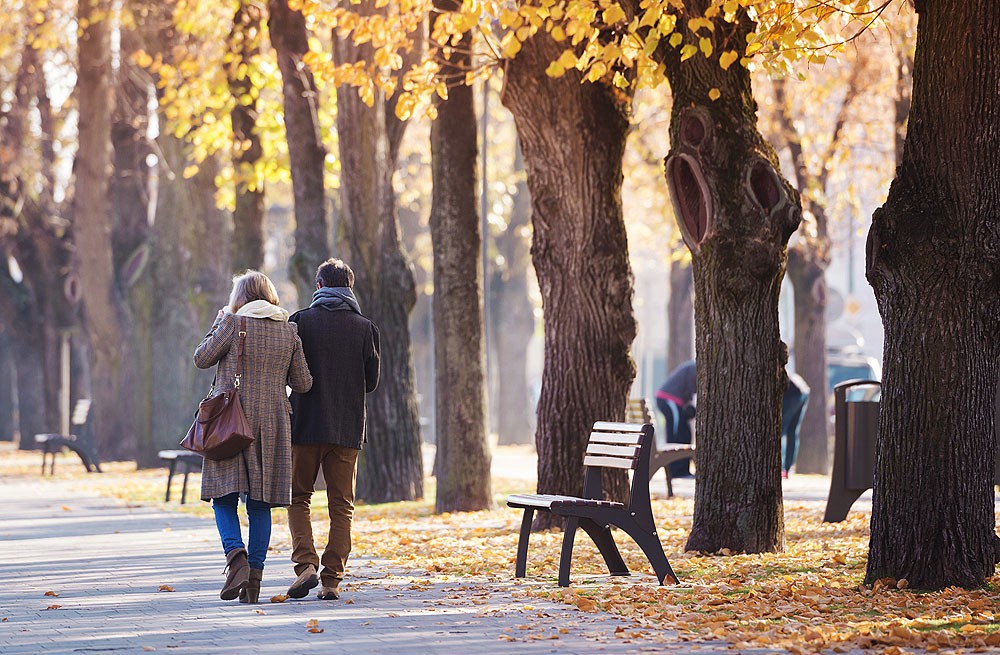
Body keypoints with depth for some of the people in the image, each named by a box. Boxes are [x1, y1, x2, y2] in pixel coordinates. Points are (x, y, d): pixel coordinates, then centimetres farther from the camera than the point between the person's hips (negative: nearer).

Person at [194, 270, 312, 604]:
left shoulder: (234, 323, -6)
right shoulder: (289, 331, 5)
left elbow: (201, 359, 1)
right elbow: (303, 384, 7)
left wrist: (218, 323, 11)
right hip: (272, 423, 3)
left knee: (224, 496, 3)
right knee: (260, 502, 7)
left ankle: (236, 554, -21)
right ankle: (253, 576, 3)